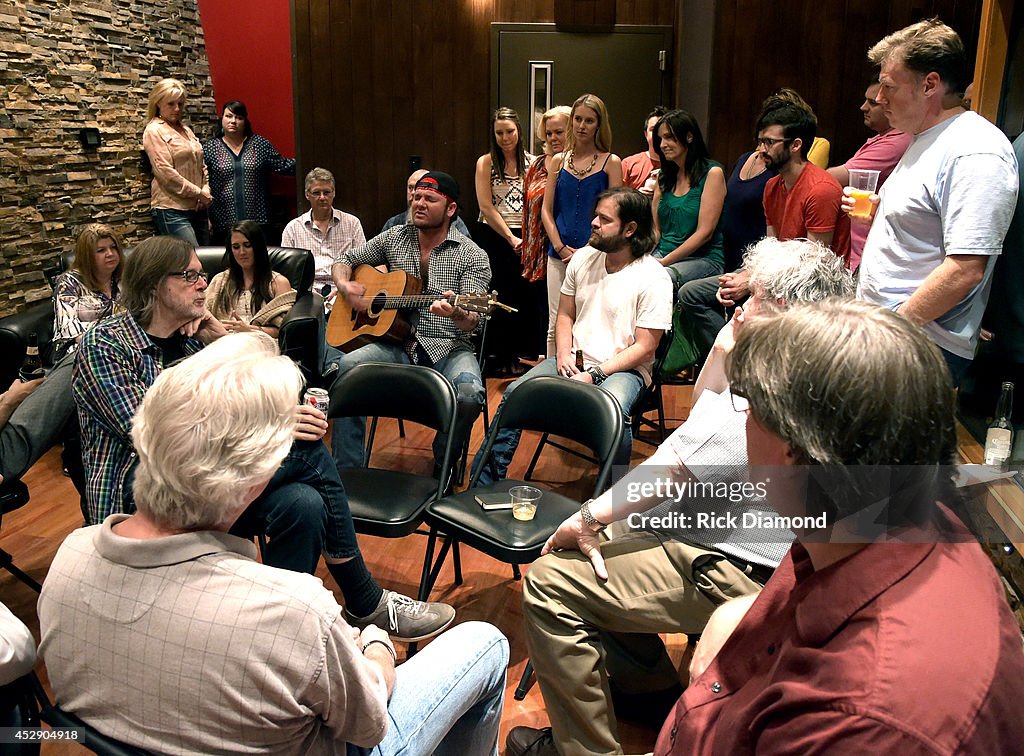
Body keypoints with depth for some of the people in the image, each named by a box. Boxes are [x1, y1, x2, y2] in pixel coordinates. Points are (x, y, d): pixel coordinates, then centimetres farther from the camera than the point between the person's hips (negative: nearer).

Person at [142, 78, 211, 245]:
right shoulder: (154, 130, -3)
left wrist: (206, 190, 2)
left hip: (197, 207, 7)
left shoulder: (186, 130, 19)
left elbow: (201, 165, 20)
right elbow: (165, 171, -13)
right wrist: (198, 193, -12)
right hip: (171, 209, -7)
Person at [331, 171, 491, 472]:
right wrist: (344, 286, 0)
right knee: (348, 366, -27)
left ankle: (443, 463, -2)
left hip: (447, 347, -2)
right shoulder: (394, 238, 12)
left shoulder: (473, 257, 0)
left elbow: (472, 322, -10)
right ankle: (348, 469, -14)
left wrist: (455, 313, -34)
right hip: (398, 343, 3)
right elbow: (345, 259, 23)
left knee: (470, 393, -33)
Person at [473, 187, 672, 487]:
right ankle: (485, 482, -4)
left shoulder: (653, 279, -11)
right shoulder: (582, 258, 6)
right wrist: (563, 355, -4)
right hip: (575, 360, 5)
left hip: (624, 369, -5)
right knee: (515, 393, -16)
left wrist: (595, 375, -19)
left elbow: (644, 348, -12)